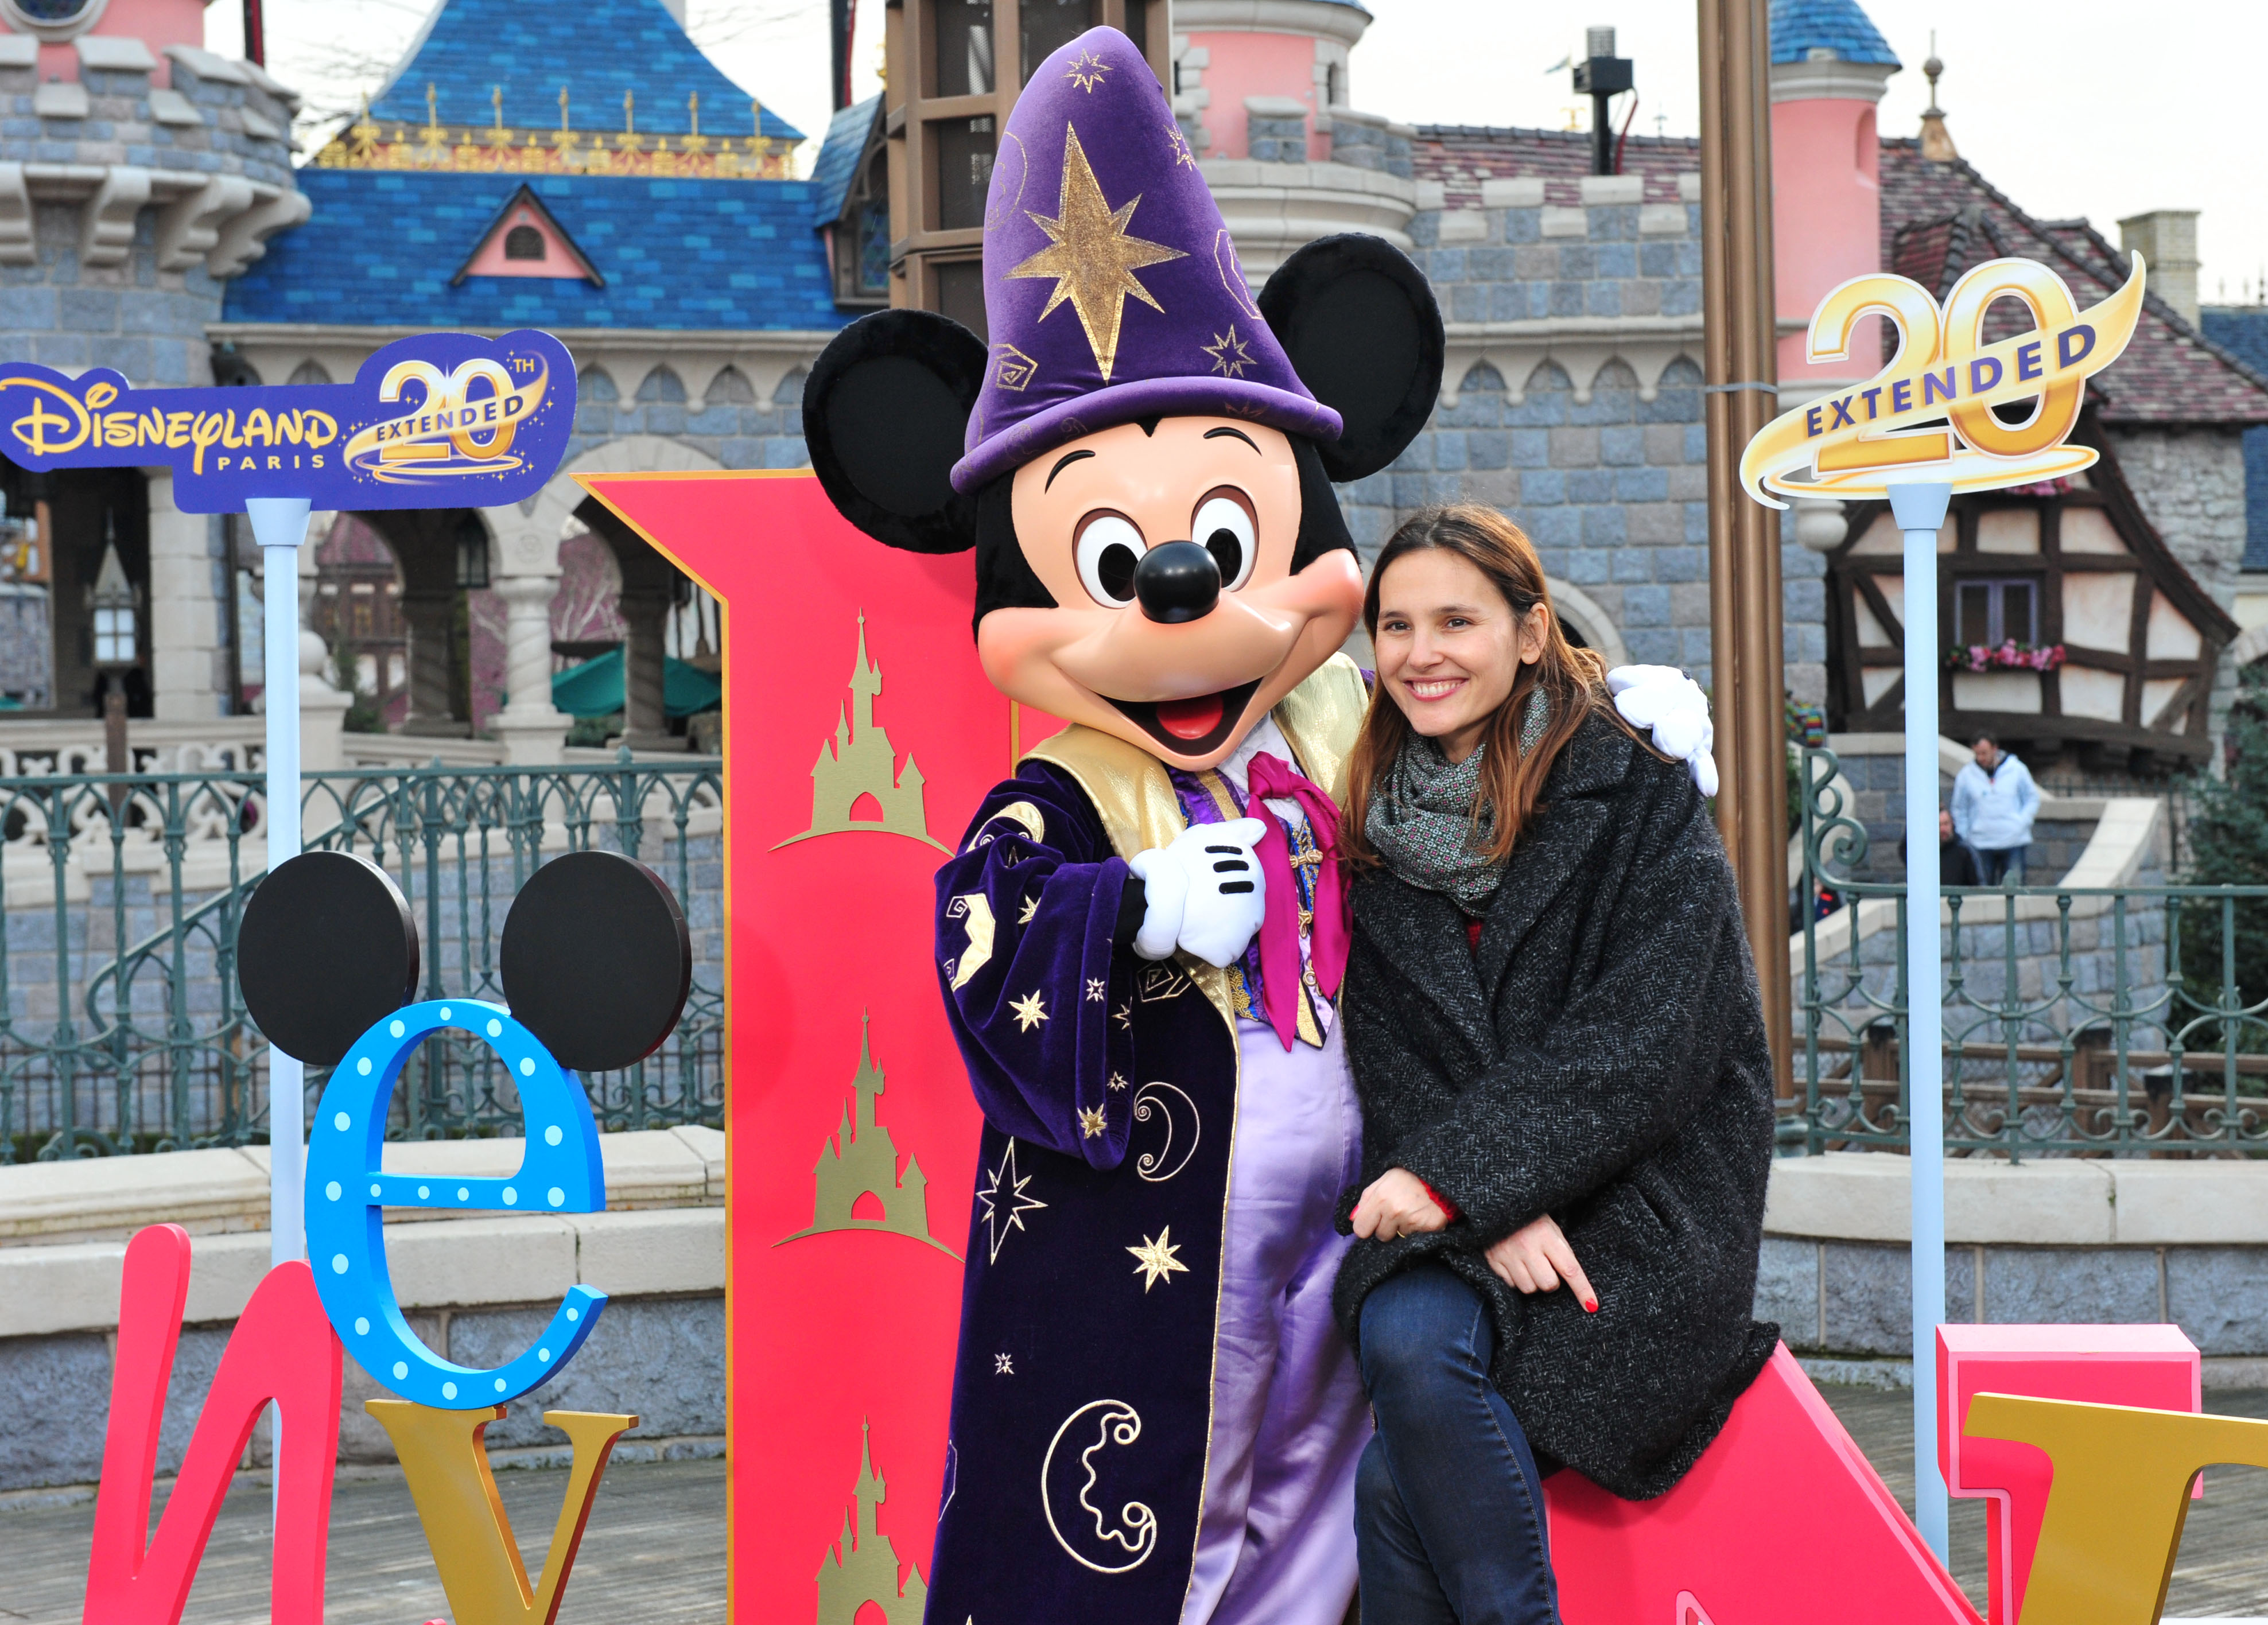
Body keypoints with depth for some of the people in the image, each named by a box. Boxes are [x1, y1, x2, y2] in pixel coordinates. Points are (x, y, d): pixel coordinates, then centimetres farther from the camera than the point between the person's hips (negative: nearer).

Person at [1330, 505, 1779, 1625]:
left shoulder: (1640, 800, -2)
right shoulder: (1373, 826, 11)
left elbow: (1643, 1042, -12)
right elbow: (1389, 1059, 4)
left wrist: (1461, 1172, -22)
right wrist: (1491, 1212, -15)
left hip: (1638, 1212, -4)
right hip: (1455, 1221, 4)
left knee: (1416, 1338, -30)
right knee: (1400, 1334, -29)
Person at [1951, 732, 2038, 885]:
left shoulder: (2017, 770, 2)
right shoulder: (1966, 775, 3)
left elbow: (2032, 799, 10)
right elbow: (1959, 810, 11)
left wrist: (2022, 823, -4)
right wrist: (1965, 836, 4)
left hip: (2014, 842, -1)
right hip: (1981, 843, 1)